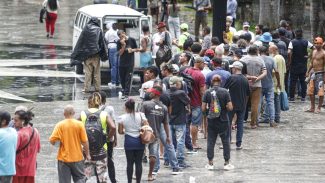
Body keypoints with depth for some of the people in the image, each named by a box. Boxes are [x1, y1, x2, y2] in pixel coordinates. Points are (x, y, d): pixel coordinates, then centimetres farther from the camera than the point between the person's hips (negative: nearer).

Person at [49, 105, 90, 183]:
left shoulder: (59, 125, -7)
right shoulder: (79, 124, -6)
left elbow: (52, 140, -13)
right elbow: (84, 141, -5)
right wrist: (87, 154, 8)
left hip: (63, 158, 0)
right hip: (77, 158, 0)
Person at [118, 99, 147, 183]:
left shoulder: (122, 118, -5)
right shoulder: (141, 115, -4)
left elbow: (120, 131, -2)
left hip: (129, 141, -1)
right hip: (139, 141, 1)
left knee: (130, 163, 7)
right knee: (138, 163, 6)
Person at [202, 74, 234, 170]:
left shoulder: (207, 92, -5)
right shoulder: (225, 92, -9)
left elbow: (203, 108, -4)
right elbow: (230, 107, -12)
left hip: (211, 121, 1)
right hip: (223, 121, -1)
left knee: (210, 141, 9)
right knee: (225, 141, 9)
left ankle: (210, 163, 10)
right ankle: (227, 163, 11)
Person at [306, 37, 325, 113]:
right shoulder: (314, 52, 13)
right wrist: (308, 71, 21)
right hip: (313, 73, 8)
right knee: (311, 91, 9)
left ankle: (319, 108, 2)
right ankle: (312, 108, 17)